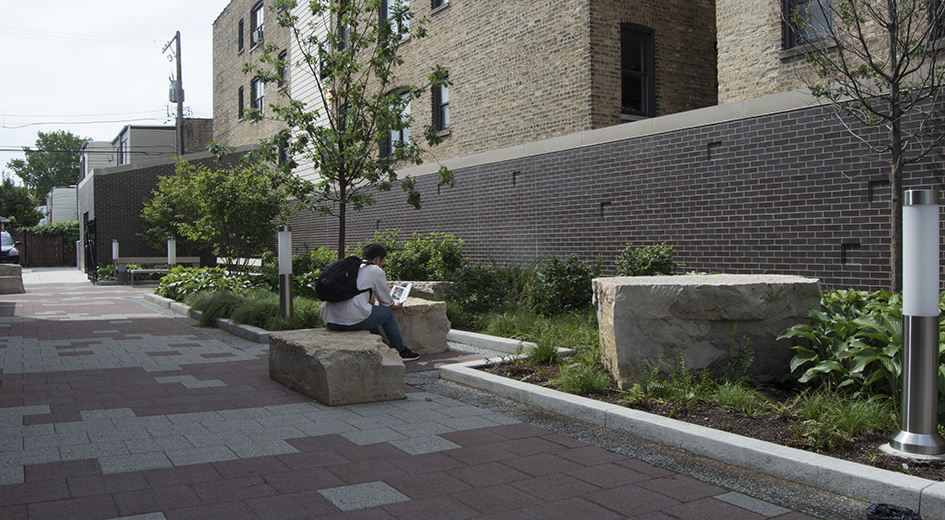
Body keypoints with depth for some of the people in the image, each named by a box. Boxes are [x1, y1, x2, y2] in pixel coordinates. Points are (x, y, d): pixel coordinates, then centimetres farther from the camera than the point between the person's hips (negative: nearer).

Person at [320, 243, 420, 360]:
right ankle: (401, 352, 26)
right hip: (352, 320, -7)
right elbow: (386, 302, 14)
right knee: (387, 312, 15)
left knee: (368, 313, 32)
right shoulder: (376, 270, 6)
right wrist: (395, 305, 37)